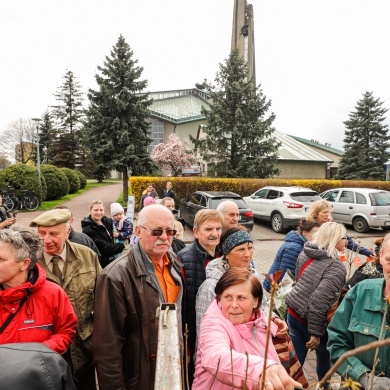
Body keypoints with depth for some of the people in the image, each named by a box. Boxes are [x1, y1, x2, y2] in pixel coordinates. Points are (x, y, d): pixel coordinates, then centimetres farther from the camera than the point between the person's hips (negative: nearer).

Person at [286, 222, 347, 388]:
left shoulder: (305, 253, 2)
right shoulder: (336, 267, -19)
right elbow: (319, 300, -26)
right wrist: (316, 332, -21)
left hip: (293, 313, 5)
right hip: (309, 320, -5)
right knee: (324, 355, 24)